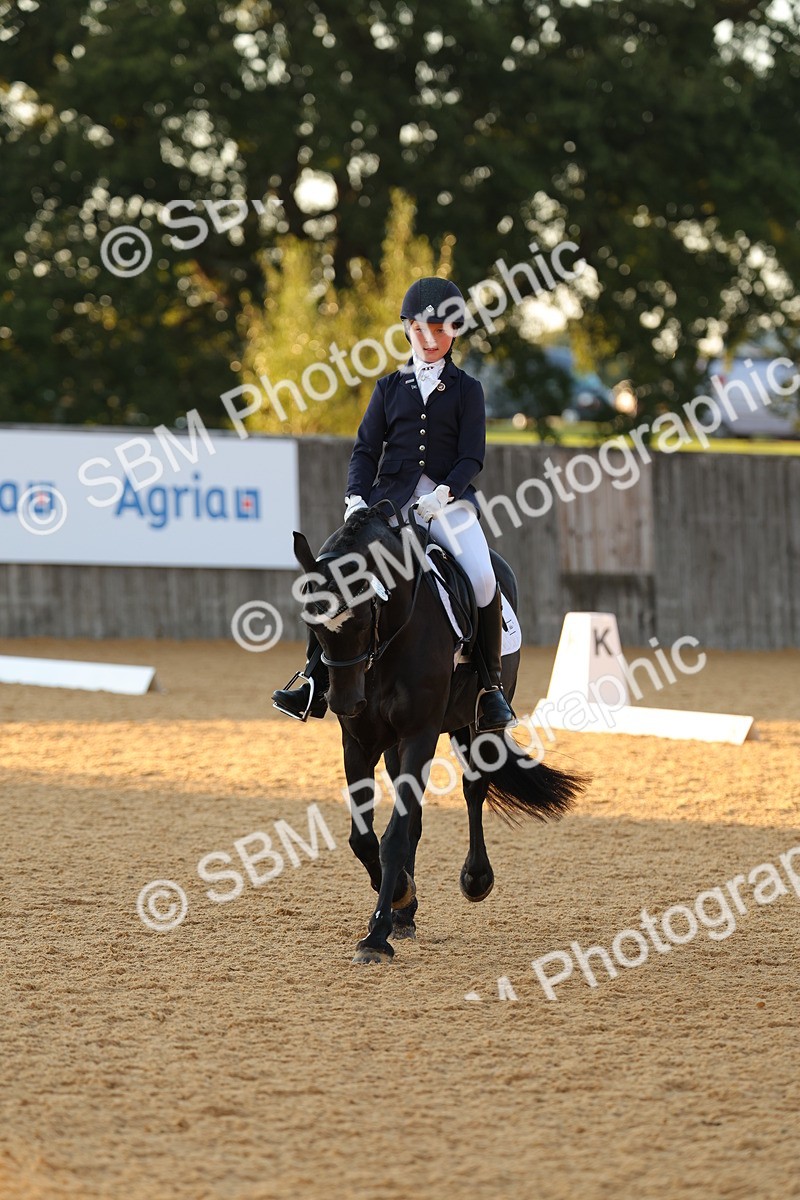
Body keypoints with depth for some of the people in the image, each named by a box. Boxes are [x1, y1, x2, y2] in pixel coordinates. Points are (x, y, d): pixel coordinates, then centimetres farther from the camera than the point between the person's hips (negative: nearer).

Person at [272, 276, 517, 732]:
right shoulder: (390, 387, 14)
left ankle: (491, 684, -9)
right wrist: (356, 498, -8)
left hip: (449, 498, -2)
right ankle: (316, 681, -10)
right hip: (390, 497, 2)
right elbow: (366, 449, 10)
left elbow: (472, 458, -1)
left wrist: (443, 494, -18)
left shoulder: (467, 390, 8)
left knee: (483, 578, -25)